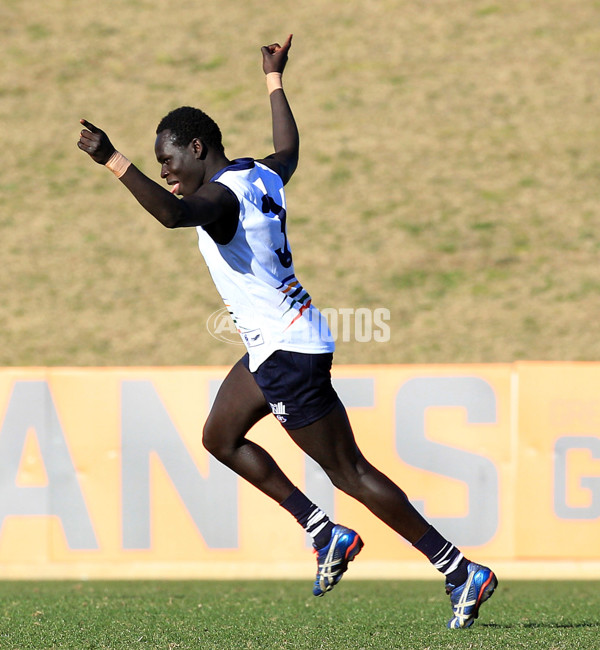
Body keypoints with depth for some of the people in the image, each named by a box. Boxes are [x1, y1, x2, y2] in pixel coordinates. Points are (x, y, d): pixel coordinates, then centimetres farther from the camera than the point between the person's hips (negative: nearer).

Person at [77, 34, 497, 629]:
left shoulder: (219, 197, -18)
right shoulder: (262, 177, 9)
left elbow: (171, 214, -40)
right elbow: (289, 151, 33)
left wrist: (113, 161, -41)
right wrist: (274, 80, 45)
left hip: (288, 355, -10)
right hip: (279, 344, 10)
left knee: (350, 473, -4)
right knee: (220, 437, 21)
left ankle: (461, 573, -1)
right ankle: (327, 535, 22)